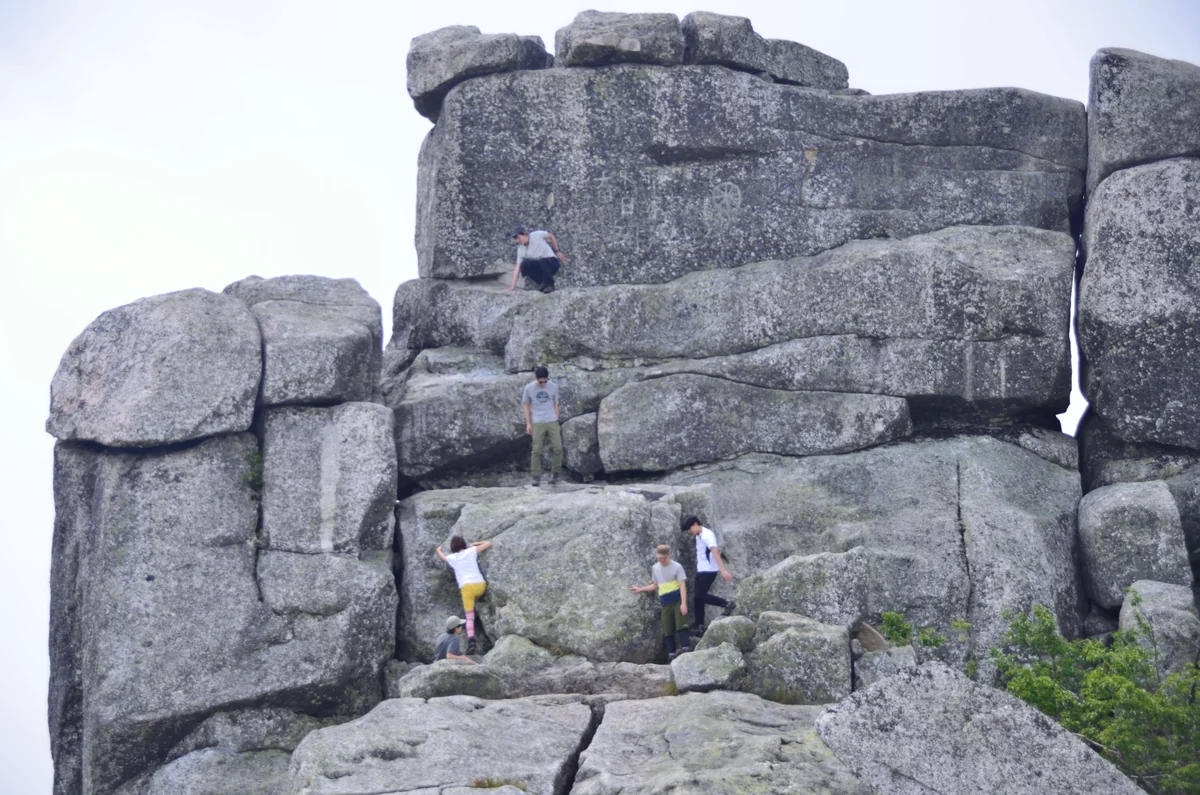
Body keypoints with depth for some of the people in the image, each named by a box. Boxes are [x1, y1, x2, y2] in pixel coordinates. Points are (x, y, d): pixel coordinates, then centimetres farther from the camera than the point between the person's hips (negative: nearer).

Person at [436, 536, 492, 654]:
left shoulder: (451, 558, 17)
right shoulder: (471, 551, 13)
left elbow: (442, 556, 40)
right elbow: (488, 544, 20)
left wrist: (439, 549, 61)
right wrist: (476, 543, 35)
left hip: (467, 587, 0)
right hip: (480, 585, 0)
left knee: (470, 618, -4)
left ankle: (471, 642, -23)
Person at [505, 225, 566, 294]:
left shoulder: (536, 235, -13)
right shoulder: (521, 249, -3)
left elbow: (551, 236, 1)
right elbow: (517, 268, -6)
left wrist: (557, 252, 4)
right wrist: (513, 286, -12)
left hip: (552, 262, -4)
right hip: (540, 268, 4)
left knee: (543, 261, -37)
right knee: (524, 265, -24)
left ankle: (549, 285, -14)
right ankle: (543, 284, -6)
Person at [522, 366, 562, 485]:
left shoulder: (553, 387, 1)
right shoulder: (529, 388, -3)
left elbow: (555, 404, 12)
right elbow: (526, 405, 7)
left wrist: (556, 421, 10)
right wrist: (528, 423, 3)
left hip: (552, 422, 1)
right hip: (537, 423, -1)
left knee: (558, 448, -7)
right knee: (537, 451, -4)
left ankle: (555, 473, 10)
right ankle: (536, 477, 3)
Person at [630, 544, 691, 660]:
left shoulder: (676, 567, -5)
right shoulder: (655, 568, 11)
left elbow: (682, 585, -10)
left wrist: (684, 603, -19)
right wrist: (641, 589, 18)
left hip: (677, 600, -5)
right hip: (665, 603, 5)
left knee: (681, 626, -13)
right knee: (668, 630, 1)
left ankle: (684, 649, -13)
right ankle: (671, 654, 4)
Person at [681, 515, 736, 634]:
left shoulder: (707, 535, -18)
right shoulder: (698, 536, 12)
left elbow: (715, 552, -29)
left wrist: (723, 570, -39)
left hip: (709, 570, -9)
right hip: (701, 570, 9)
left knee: (699, 596, -14)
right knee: (698, 598, 7)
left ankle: (727, 603, -6)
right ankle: (700, 627, 10)